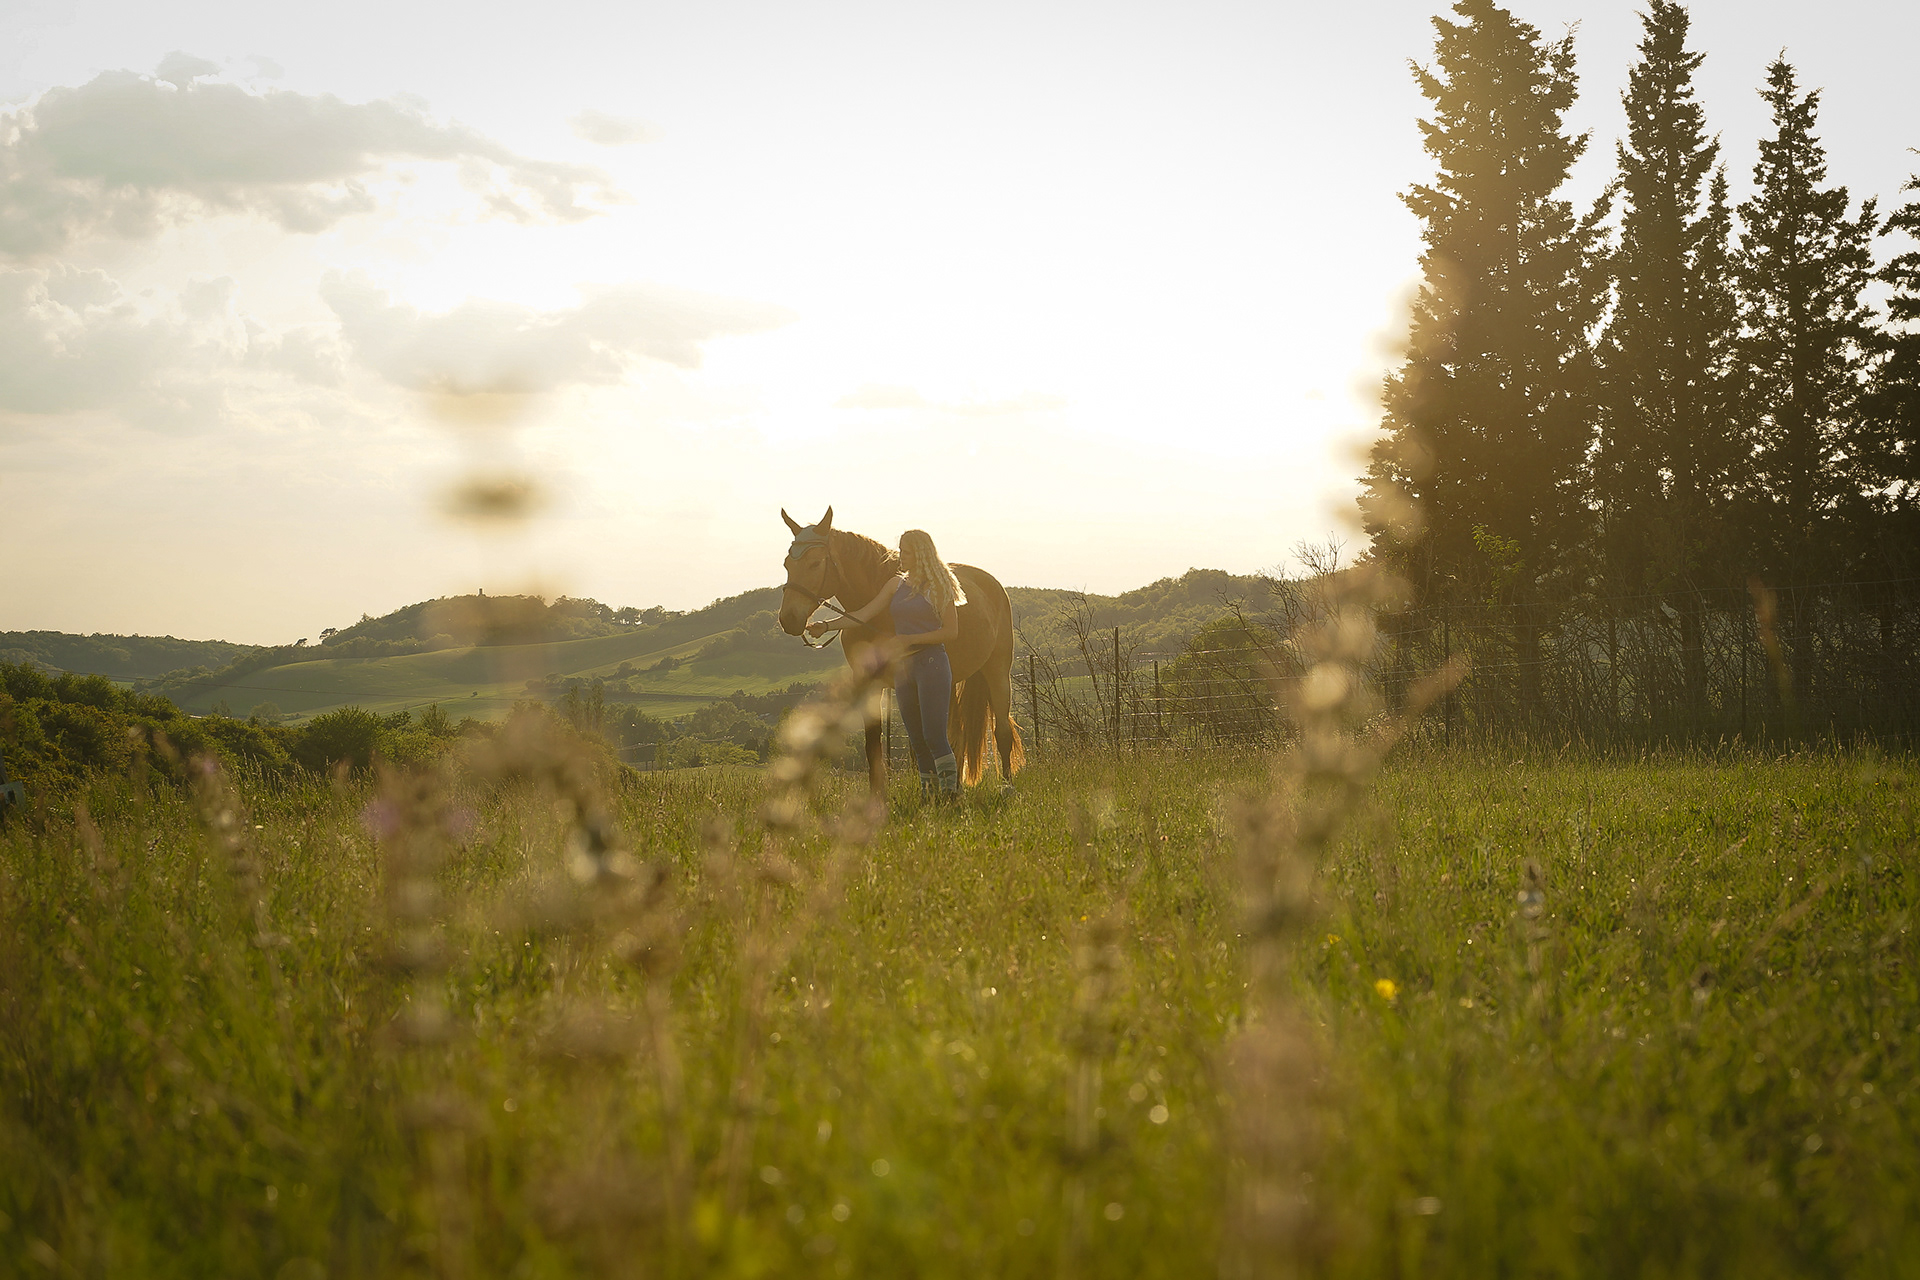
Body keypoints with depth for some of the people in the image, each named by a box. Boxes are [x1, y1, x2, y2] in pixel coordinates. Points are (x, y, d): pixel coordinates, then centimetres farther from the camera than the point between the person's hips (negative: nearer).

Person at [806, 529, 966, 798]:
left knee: (934, 736, -14)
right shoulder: (897, 584, 13)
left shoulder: (938, 586, -3)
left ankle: (952, 792, -10)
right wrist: (827, 626, -3)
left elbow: (951, 631, -7)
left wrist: (911, 639, -14)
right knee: (917, 741, 6)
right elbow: (863, 615, 9)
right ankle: (928, 793, 11)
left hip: (932, 663, -6)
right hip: (903, 667, 6)